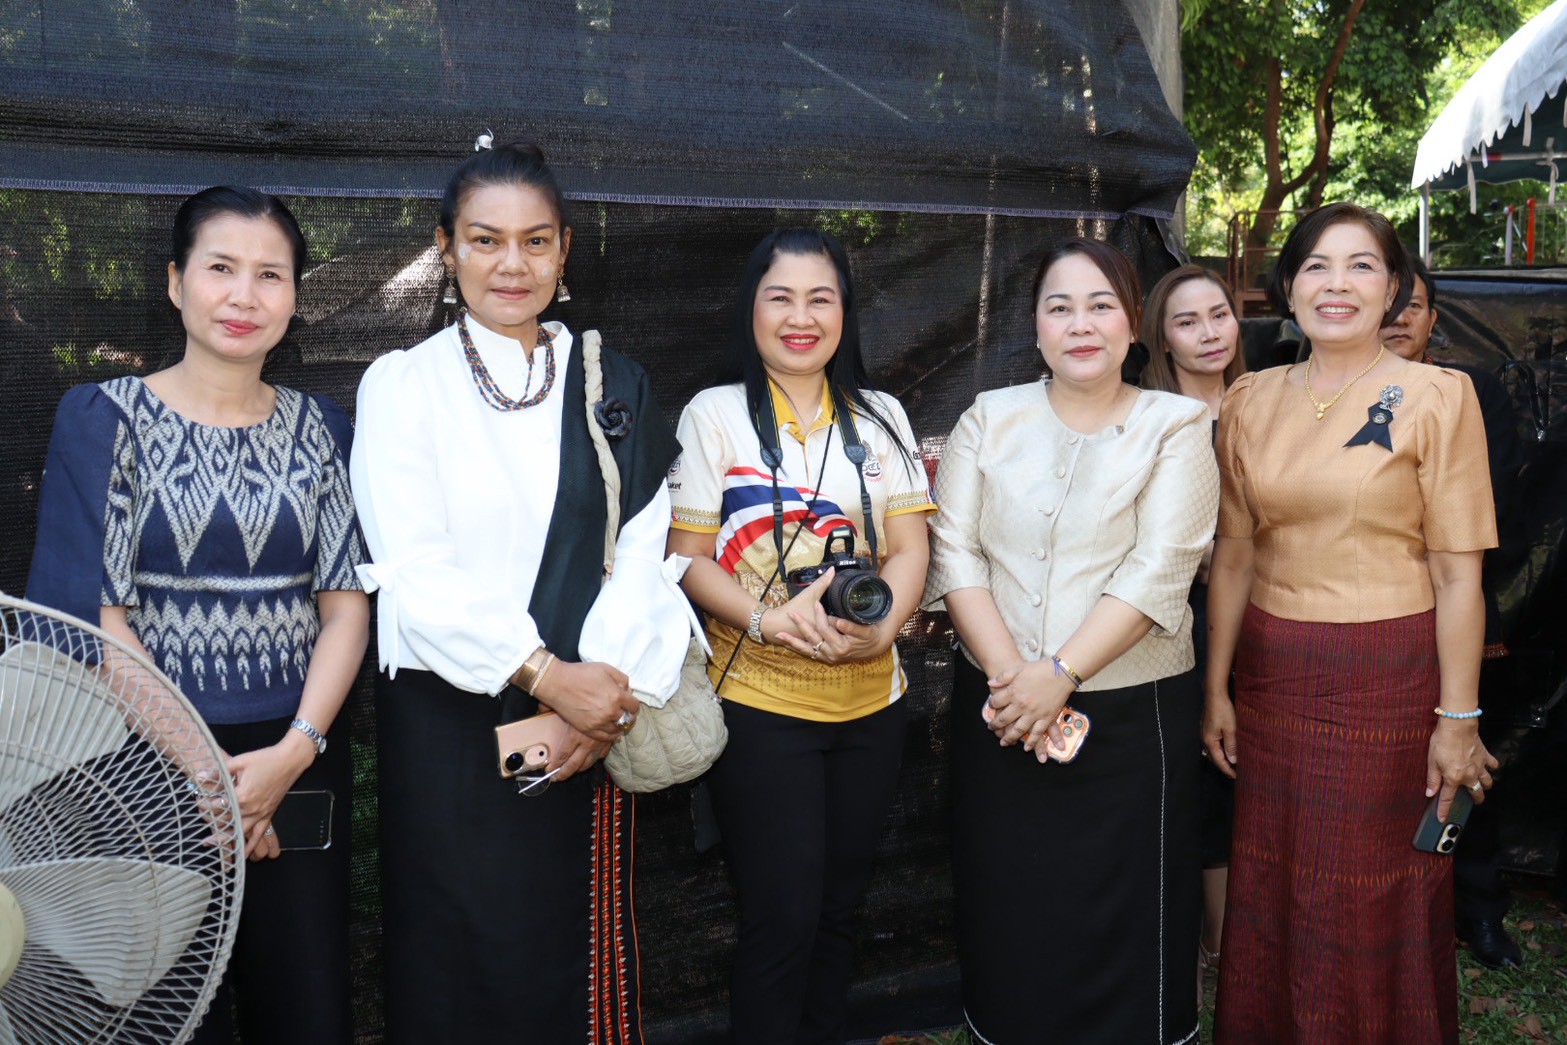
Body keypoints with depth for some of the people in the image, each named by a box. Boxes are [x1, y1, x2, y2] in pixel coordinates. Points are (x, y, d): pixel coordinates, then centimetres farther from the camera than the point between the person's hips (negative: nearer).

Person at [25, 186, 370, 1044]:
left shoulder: (319, 429, 7)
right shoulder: (107, 418, -2)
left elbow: (345, 601, 2)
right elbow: (94, 614, -8)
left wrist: (297, 748, -12)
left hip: (295, 765, 3)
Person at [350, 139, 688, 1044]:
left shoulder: (614, 387, 8)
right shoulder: (404, 384, 0)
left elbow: (640, 553, 0)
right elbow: (413, 568, -9)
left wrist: (603, 682, -15)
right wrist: (544, 673, -18)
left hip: (586, 716, 2)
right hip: (447, 717, -2)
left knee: (577, 952, 10)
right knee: (457, 964, 7)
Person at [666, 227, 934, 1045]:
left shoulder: (881, 416, 9)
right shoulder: (715, 414, 0)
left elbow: (909, 547, 4)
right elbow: (686, 557, -4)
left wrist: (880, 627, -16)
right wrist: (768, 619, -21)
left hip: (869, 701, 4)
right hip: (759, 702, -3)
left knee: (836, 912, 15)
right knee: (782, 919, -2)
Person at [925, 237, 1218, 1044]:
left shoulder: (1175, 426, 0)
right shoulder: (990, 418, 6)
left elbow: (1159, 570, -11)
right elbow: (953, 551, -2)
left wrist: (1061, 673, -18)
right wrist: (1009, 672, -13)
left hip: (1130, 712, -2)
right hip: (998, 709, 2)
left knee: (1120, 918, 6)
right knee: (1007, 911, 11)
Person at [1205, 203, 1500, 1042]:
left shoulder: (1435, 397, -6)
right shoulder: (1250, 401, 4)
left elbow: (1458, 572, -7)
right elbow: (1233, 555, 6)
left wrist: (1458, 718, -10)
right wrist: (1217, 688, 5)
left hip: (1388, 674, -3)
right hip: (1272, 669, 3)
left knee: (1372, 898, 9)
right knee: (1271, 890, 14)